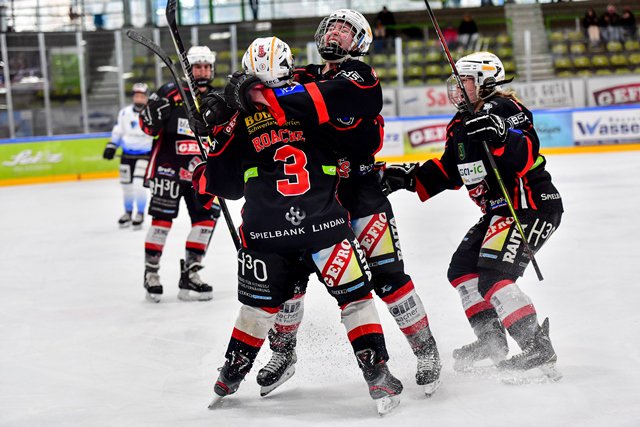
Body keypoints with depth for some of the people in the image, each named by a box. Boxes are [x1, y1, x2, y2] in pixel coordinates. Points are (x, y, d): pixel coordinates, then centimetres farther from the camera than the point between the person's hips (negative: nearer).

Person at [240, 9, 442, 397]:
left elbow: (327, 101, -29)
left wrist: (270, 99, -40)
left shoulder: (359, 76, -9)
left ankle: (427, 352, 3)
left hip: (359, 190, -5)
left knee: (387, 274, -11)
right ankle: (283, 354, 22)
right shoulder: (303, 80, 13)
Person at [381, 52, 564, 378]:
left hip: (531, 205, -11)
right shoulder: (461, 124, 16)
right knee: (462, 269, 14)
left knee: (493, 276, -22)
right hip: (498, 211, 11)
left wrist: (501, 137, -43)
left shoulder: (503, 109, -14)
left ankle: (538, 349, -22)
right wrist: (409, 177, 10)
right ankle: (491, 340, 24)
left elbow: (527, 154, -26)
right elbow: (448, 171, 20)